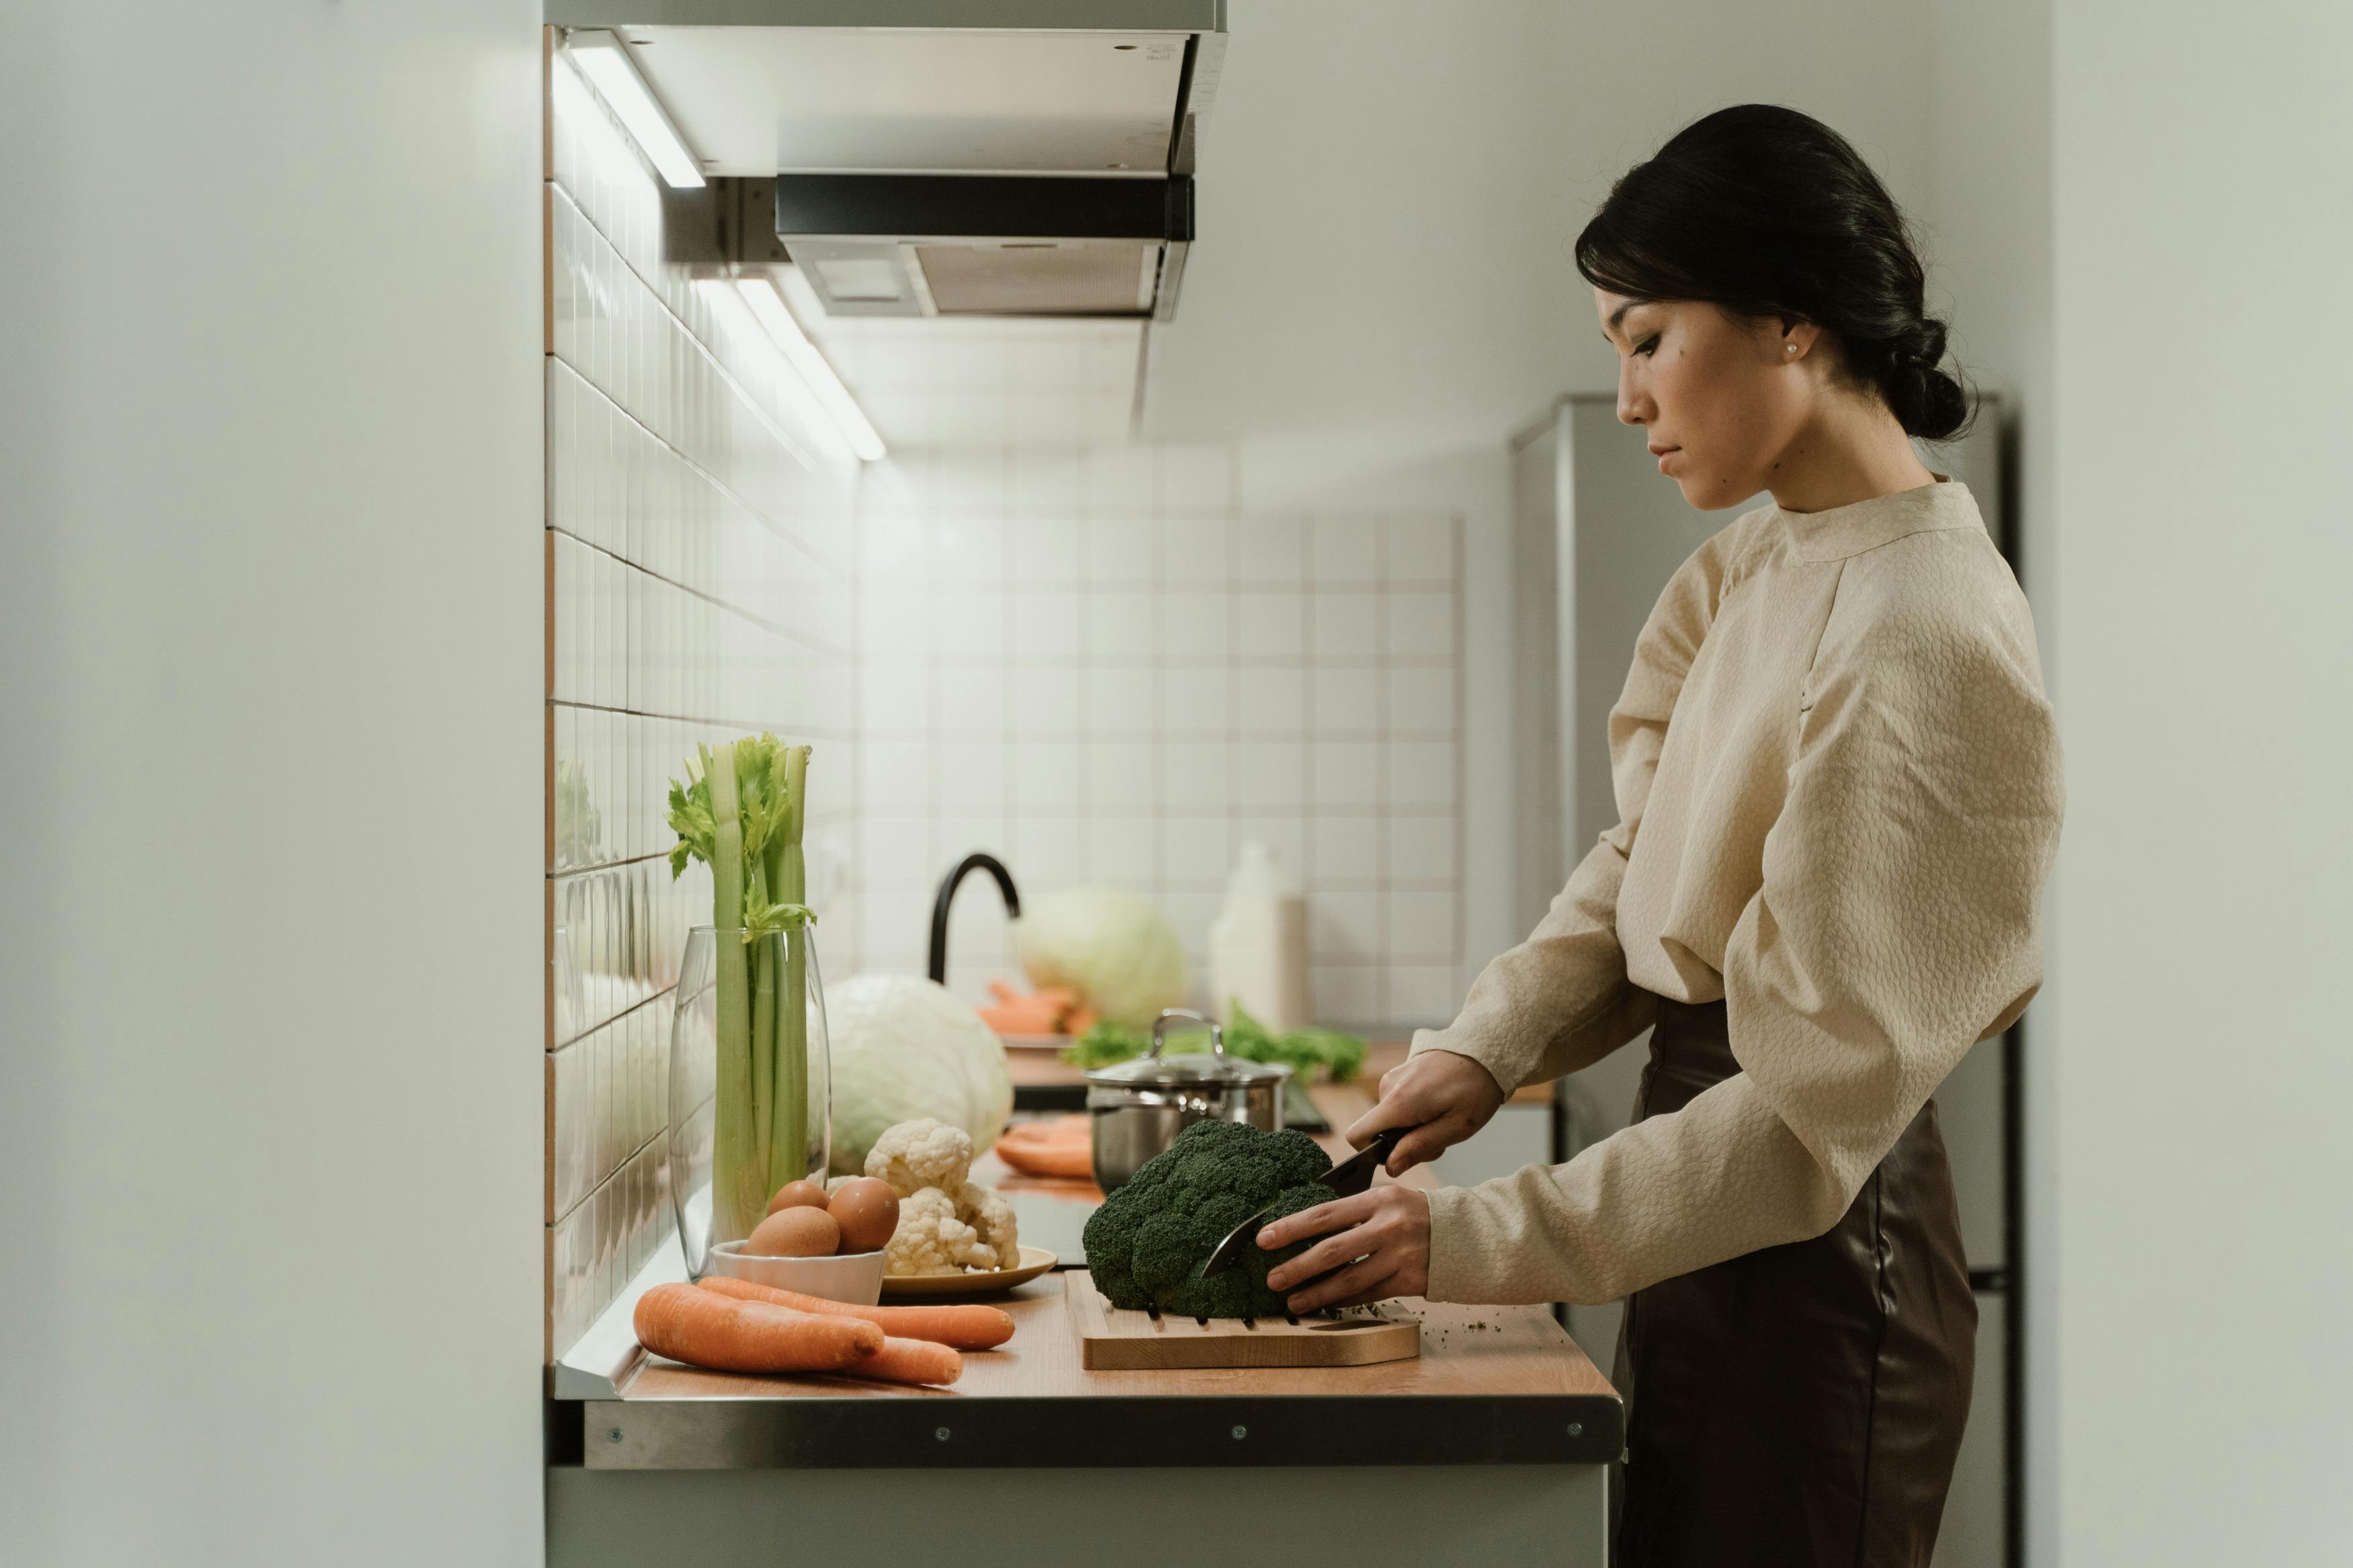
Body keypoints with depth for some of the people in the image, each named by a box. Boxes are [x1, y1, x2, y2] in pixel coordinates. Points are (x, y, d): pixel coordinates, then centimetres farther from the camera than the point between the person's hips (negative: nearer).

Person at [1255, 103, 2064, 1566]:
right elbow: (1636, 868, 8)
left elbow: (1816, 1112, -25)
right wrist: (1490, 1043, -9)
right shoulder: (1748, 571, 6)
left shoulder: (1930, 648, -23)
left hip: (1814, 1260, -9)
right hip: (1706, 1209, 9)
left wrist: (1477, 1239, -25)